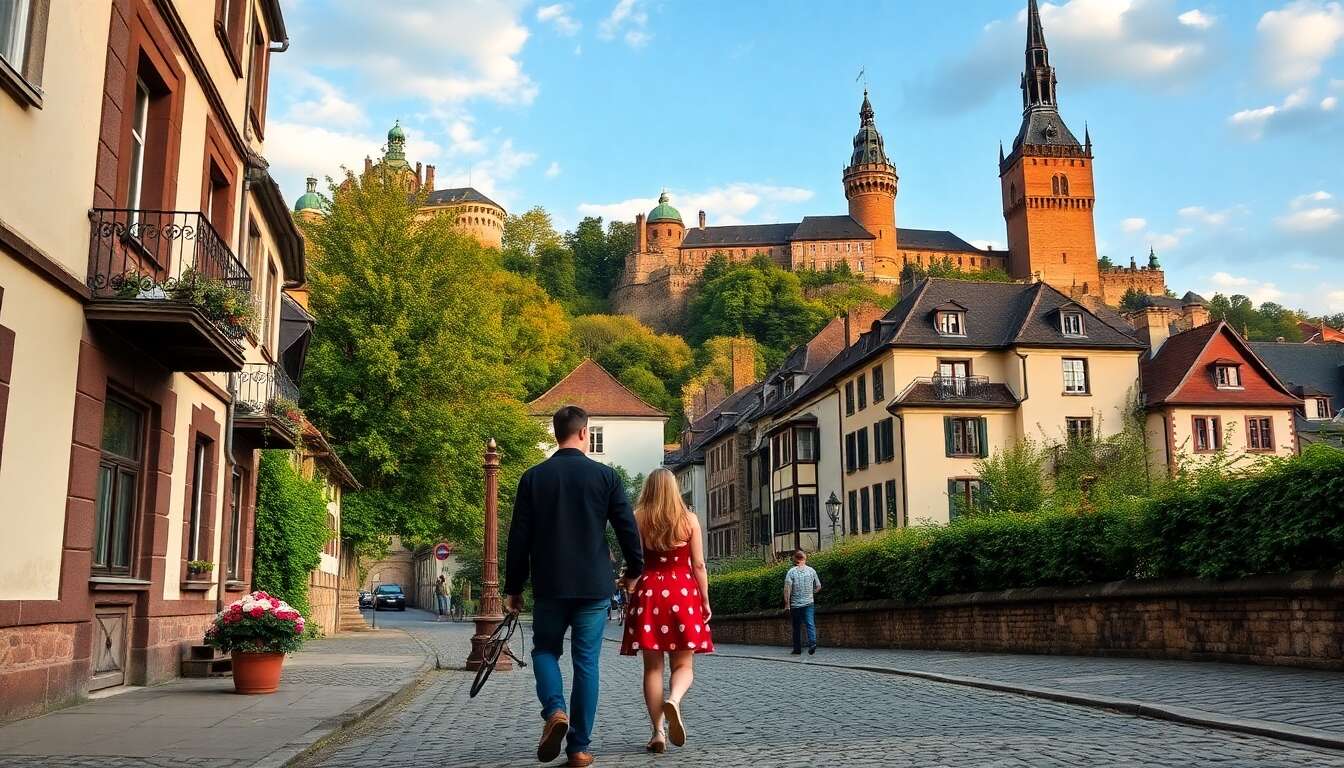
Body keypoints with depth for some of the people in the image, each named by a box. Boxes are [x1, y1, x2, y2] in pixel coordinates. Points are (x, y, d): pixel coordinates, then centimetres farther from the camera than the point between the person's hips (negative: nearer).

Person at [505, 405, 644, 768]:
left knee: (545, 650, 17)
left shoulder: (533, 477, 0)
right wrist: (635, 568, 17)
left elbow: (518, 537, 1)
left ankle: (555, 710, -9)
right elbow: (628, 529, 1)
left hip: (549, 586, 0)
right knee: (586, 661, 6)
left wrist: (514, 586, 9)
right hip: (594, 586, 0)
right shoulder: (606, 476, -2)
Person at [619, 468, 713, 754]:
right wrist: (706, 601, 8)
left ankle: (658, 732, 2)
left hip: (648, 593, 0)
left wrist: (630, 597, 9)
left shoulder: (637, 519, 1)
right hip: (683, 593, 0)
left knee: (653, 666, 7)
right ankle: (673, 700, -25)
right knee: (683, 664, 6)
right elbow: (699, 565, 1)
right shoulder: (689, 520, 2)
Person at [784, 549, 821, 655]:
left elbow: (787, 588, -12)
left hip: (795, 604, -1)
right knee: (810, 624, -6)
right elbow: (818, 587, 10)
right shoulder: (811, 570, 2)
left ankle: (797, 650, 15)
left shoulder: (791, 572, -6)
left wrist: (787, 604, -7)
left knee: (797, 628, 9)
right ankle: (812, 642, -27)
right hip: (809, 603, 1)